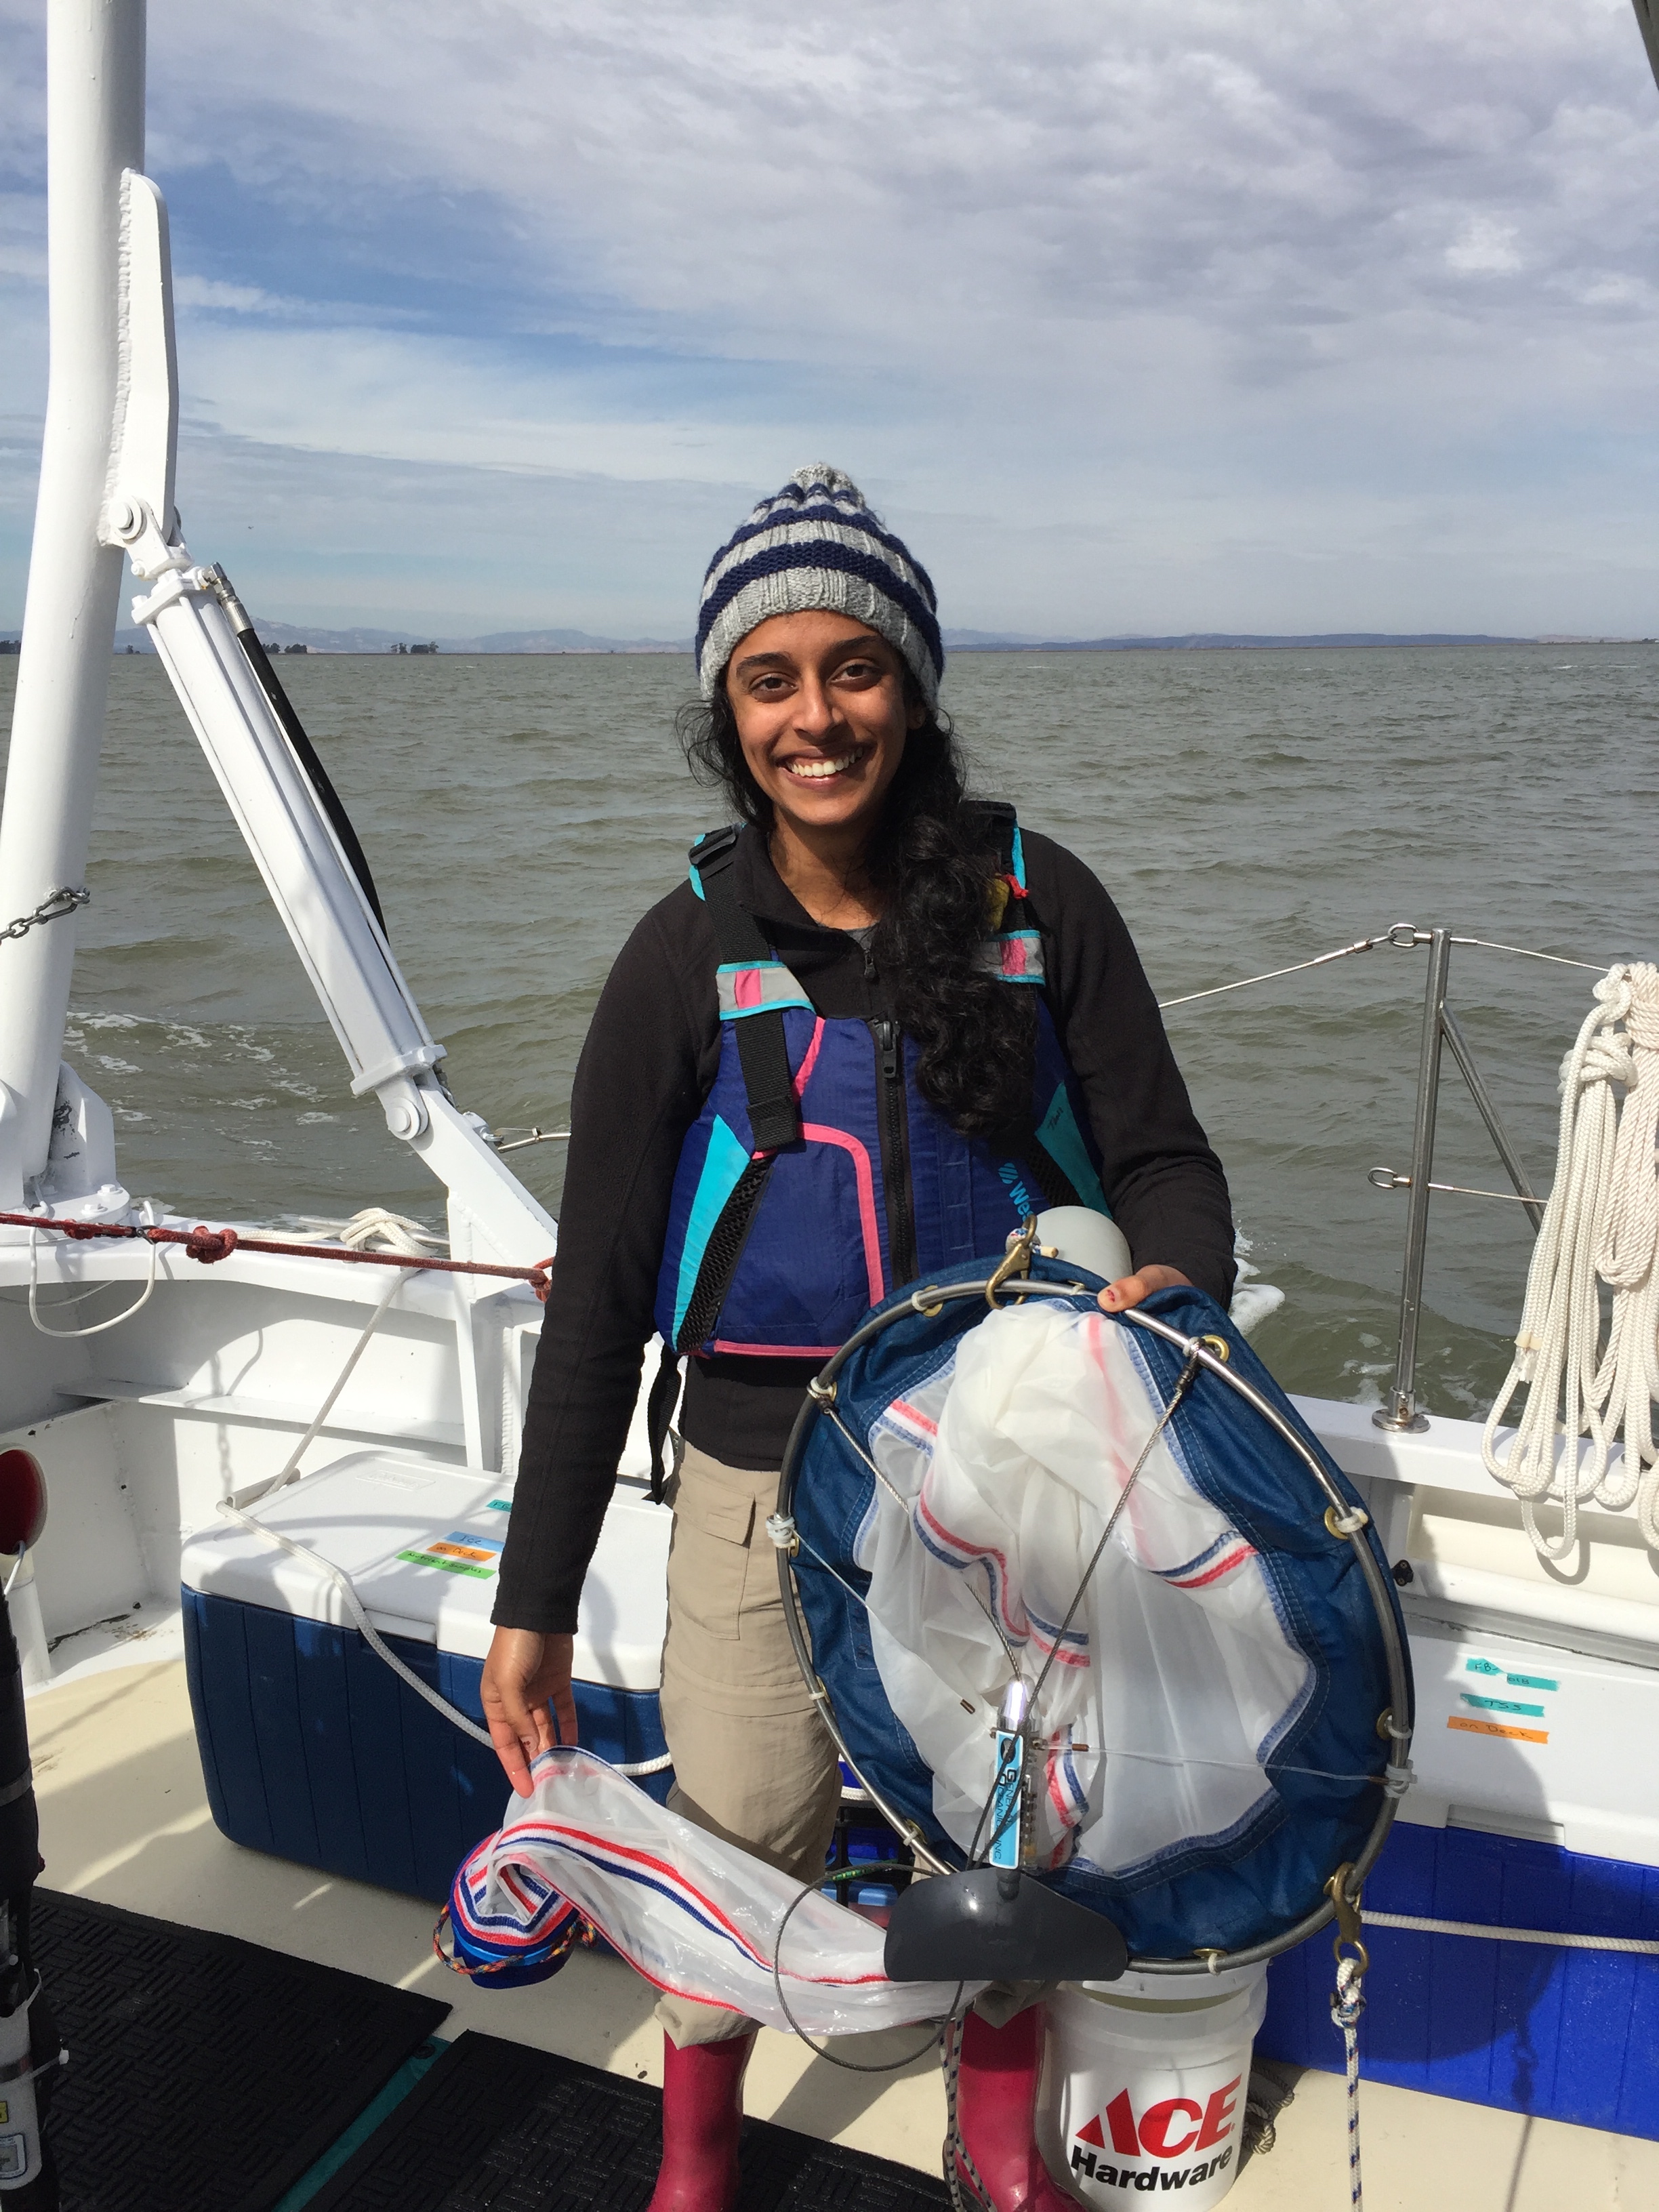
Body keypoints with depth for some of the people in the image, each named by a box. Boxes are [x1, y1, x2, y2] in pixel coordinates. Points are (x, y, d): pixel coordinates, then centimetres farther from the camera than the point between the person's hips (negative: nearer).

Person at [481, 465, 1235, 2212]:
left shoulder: (1037, 903, -6)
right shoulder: (689, 955, -8)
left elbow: (1161, 1154, 0)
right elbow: (598, 1294, -6)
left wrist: (1173, 1279, -26)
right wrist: (532, 1608, -6)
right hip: (767, 1477, -1)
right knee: (742, 1846, 12)